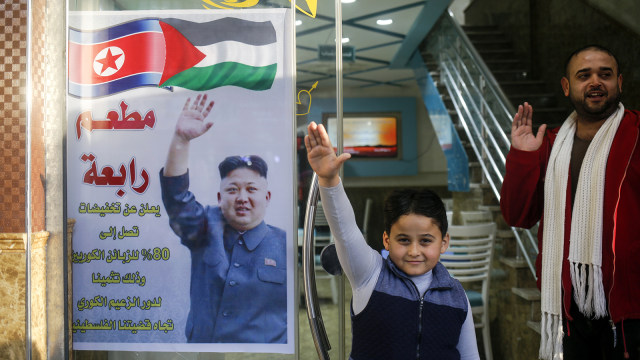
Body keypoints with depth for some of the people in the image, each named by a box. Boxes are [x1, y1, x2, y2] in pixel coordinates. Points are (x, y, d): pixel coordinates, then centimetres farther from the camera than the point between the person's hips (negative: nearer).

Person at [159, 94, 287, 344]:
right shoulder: (207, 229, 2)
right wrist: (181, 138, -18)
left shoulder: (284, 245, -4)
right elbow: (176, 195, -10)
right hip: (199, 339, 2)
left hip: (265, 342, -1)